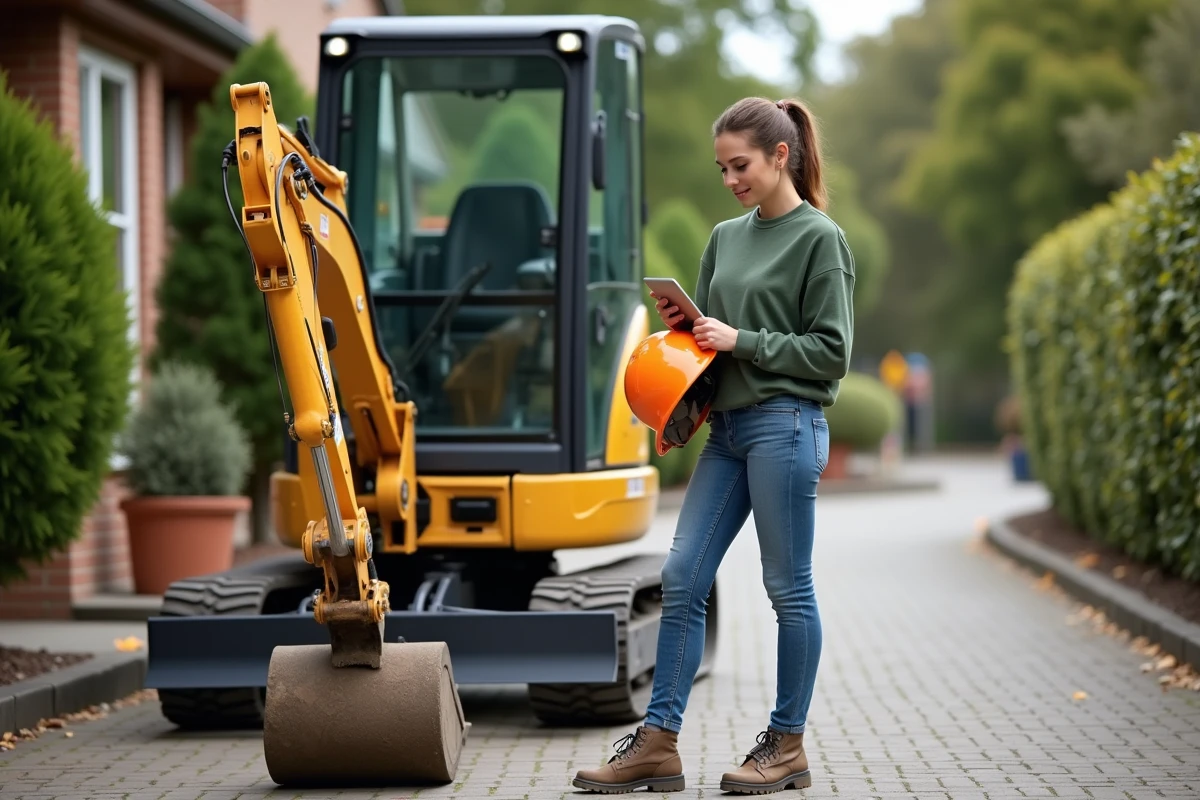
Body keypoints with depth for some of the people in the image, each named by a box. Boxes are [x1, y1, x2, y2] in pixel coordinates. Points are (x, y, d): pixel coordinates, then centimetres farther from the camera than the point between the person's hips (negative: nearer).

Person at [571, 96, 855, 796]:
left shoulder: (820, 238, -4)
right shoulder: (726, 237, 16)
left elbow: (831, 351, -8)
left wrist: (742, 341, -13)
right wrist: (684, 325, 1)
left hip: (786, 425, -7)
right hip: (728, 428, 7)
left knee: (789, 588, 1)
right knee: (682, 579, 1)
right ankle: (658, 743, 3)